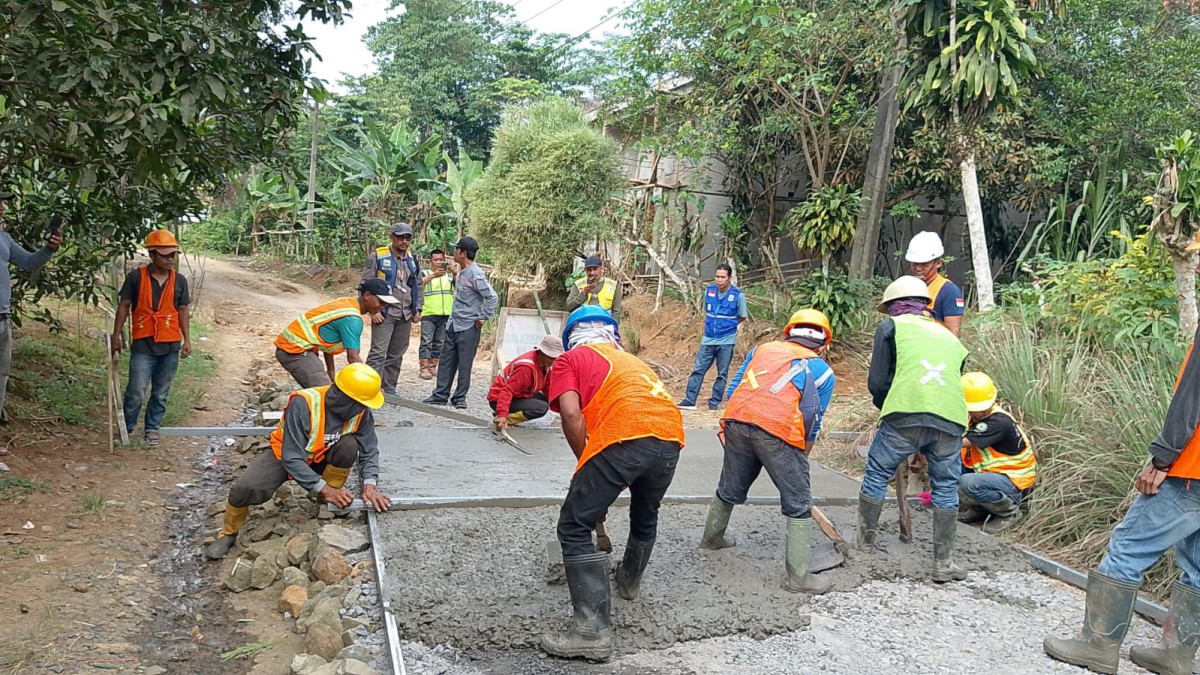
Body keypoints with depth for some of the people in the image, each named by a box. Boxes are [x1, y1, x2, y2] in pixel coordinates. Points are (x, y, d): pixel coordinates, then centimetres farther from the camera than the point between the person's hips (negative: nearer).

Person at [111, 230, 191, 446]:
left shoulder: (179, 281, 5)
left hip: (170, 346, 3)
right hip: (143, 345, -3)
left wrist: (187, 340, 6)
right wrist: (116, 335, 1)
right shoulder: (136, 277, -3)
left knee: (161, 393, 11)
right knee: (136, 393, -4)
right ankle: (126, 428, 16)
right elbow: (124, 306, 2)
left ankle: (152, 428, 26)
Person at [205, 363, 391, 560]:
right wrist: (323, 489, -37)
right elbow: (292, 458, -35)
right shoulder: (303, 405, -36)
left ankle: (331, 502, -6)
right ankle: (228, 533, 4)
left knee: (349, 445, -28)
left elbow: (369, 451, -14)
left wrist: (369, 485, -30)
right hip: (284, 454, -3)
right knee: (245, 489, -26)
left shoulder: (361, 411, -22)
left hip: (321, 459, 3)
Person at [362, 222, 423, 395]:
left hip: (405, 316, 6)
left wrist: (418, 309, 13)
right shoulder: (377, 256, -4)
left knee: (397, 355, 10)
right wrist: (373, 310, -11)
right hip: (384, 314, -6)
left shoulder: (413, 260, 13)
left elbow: (419, 286, 22)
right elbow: (367, 284, -5)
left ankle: (389, 389, 19)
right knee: (378, 352, -11)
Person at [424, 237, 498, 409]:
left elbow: (492, 297, -21)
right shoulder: (461, 272, 10)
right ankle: (440, 395, 20)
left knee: (464, 364, 1)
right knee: (446, 361, 12)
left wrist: (482, 318, -16)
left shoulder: (476, 274, -18)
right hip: (453, 324, 9)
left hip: (468, 327, -9)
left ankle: (460, 397, 12)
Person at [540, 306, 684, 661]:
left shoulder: (569, 359, 19)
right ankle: (629, 580, 56)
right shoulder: (632, 360, 36)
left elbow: (571, 414, 1)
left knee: (574, 528, 4)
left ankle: (593, 630, -3)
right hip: (671, 434, 7)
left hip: (625, 436, -6)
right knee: (645, 516, 32)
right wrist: (604, 477, 47)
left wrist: (586, 467, 13)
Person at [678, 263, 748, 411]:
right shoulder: (709, 290, 1)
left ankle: (715, 403, 13)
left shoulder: (738, 295, -9)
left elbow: (742, 317, 4)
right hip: (708, 339, 3)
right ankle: (690, 400, 3)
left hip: (726, 342, -3)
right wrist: (713, 324, 7)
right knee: (698, 370, 1)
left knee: (722, 374, 5)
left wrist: (726, 326, 4)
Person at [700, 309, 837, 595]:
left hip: (736, 421, 5)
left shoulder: (762, 349, 26)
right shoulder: (823, 371, 17)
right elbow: (812, 423, 15)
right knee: (799, 506, 8)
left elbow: (733, 390, 20)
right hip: (779, 432, -4)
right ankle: (798, 576, 9)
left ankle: (711, 537, 46)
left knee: (730, 489, 26)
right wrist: (799, 461, 28)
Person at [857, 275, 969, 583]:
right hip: (951, 420, 4)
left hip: (906, 416, -3)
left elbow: (877, 382, 6)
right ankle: (944, 563, 19)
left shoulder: (891, 326, 15)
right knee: (946, 487, 16)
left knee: (877, 475, 14)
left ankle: (864, 545, 22)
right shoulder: (948, 335, 29)